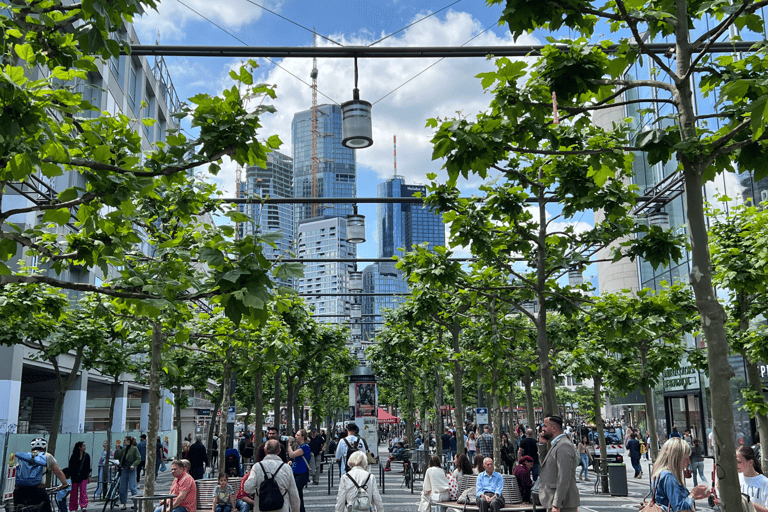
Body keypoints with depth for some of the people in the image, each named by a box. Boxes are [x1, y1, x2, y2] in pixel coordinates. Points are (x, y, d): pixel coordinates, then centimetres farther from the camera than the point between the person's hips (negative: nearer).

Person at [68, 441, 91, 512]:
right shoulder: (74, 456, -3)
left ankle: (83, 506, -9)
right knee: (74, 492, 4)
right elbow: (70, 467, 0)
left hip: (84, 476, 1)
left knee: (83, 490, -10)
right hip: (75, 476, -1)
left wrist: (89, 476, 9)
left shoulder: (86, 456, 4)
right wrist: (70, 476, -2)